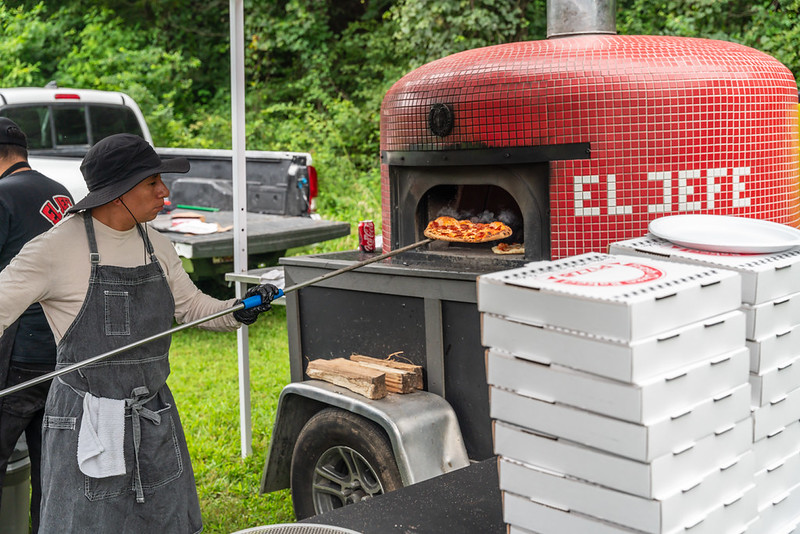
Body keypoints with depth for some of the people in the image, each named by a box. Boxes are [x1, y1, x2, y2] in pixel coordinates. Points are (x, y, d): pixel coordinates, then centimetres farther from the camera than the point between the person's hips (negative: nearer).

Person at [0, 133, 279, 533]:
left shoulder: (156, 246, 7)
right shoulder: (56, 248, -12)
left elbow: (190, 305, 15)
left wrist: (237, 311, -4)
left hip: (155, 419, 6)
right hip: (87, 424, -6)